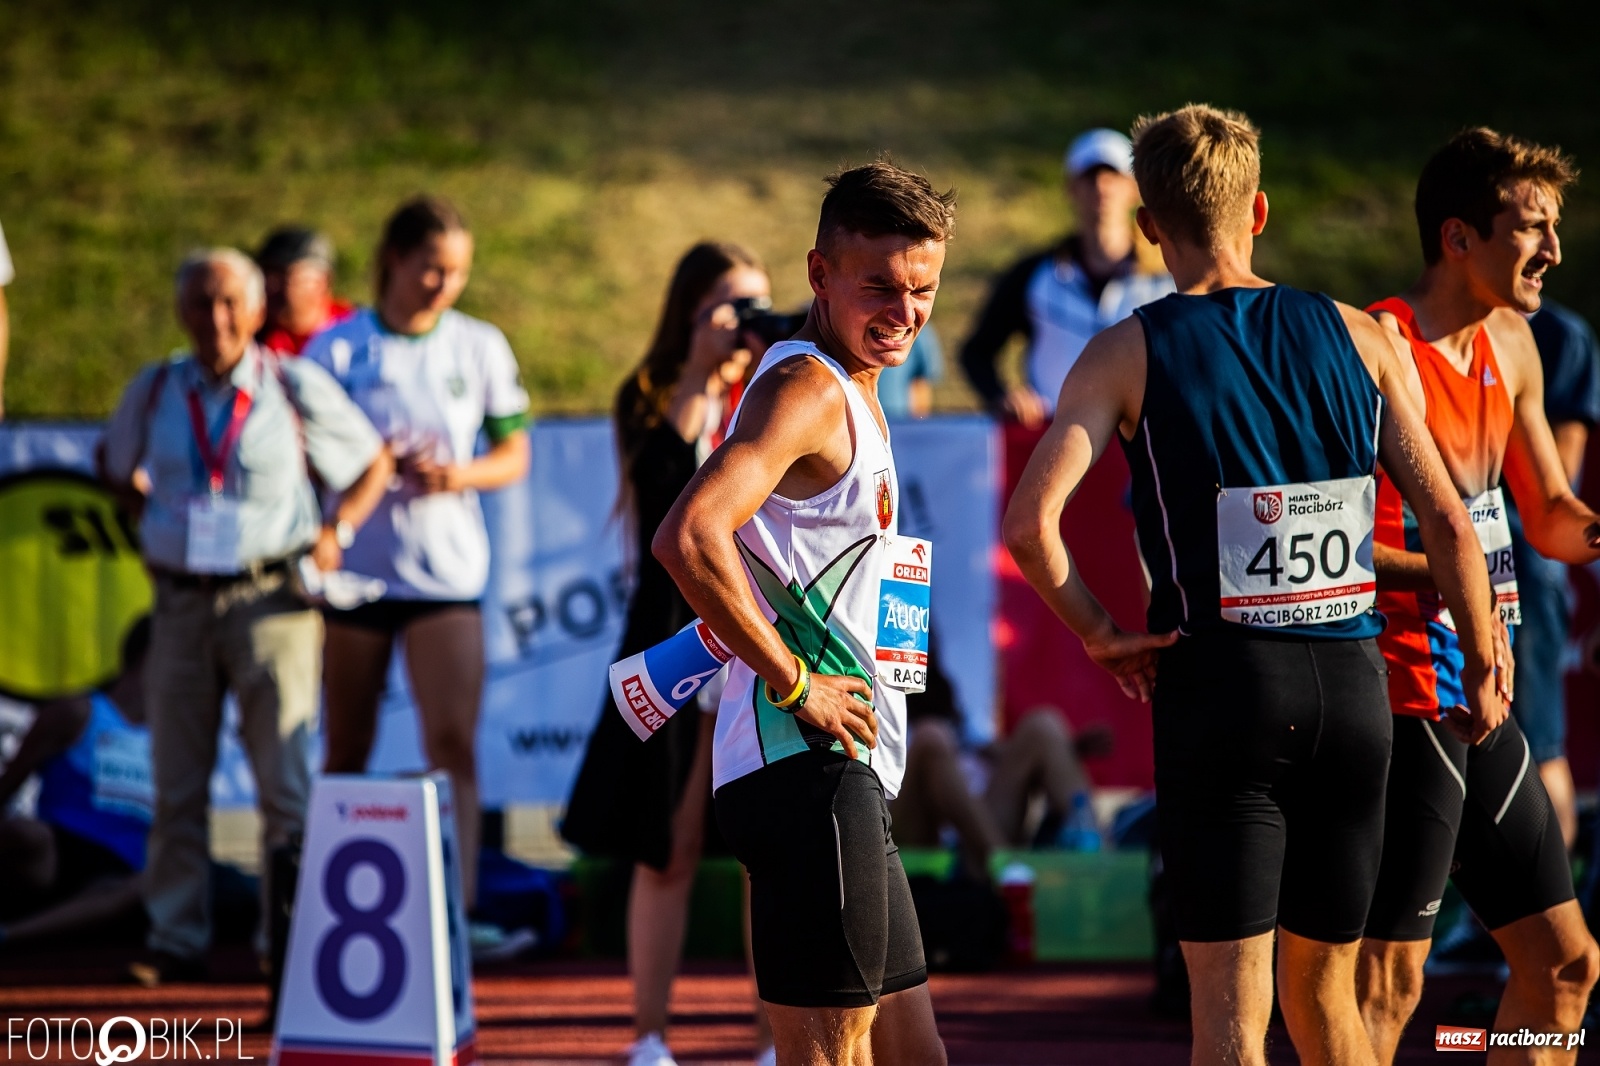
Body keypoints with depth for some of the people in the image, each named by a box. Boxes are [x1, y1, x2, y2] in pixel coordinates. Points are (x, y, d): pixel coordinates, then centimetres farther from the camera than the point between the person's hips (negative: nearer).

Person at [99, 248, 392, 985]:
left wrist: (337, 531, -2)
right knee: (177, 786, 6)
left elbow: (373, 464, 9)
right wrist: (151, 508, 11)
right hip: (182, 601, 3)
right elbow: (116, 465, 26)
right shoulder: (154, 392, 7)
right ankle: (176, 941, 14)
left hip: (270, 599, -3)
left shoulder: (297, 387, -1)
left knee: (284, 783, -4)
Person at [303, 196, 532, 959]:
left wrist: (458, 475, -11)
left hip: (446, 572, 0)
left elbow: (514, 457, 9)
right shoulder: (337, 348, 1)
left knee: (453, 739, -12)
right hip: (354, 569, 0)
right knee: (348, 746, 8)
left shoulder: (481, 348, 6)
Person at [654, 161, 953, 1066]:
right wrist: (793, 681, -21)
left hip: (847, 774, 10)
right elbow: (688, 535, -28)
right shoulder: (807, 388, -13)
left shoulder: (852, 395, 20)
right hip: (807, 763, -10)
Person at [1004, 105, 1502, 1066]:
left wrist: (1099, 635, 0)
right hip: (1353, 681, 3)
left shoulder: (1128, 353, -1)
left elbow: (1031, 522, -14)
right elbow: (1449, 523, 5)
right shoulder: (1357, 336, 6)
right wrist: (1484, 668, 16)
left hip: (1220, 682, -3)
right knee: (1325, 988, 17)